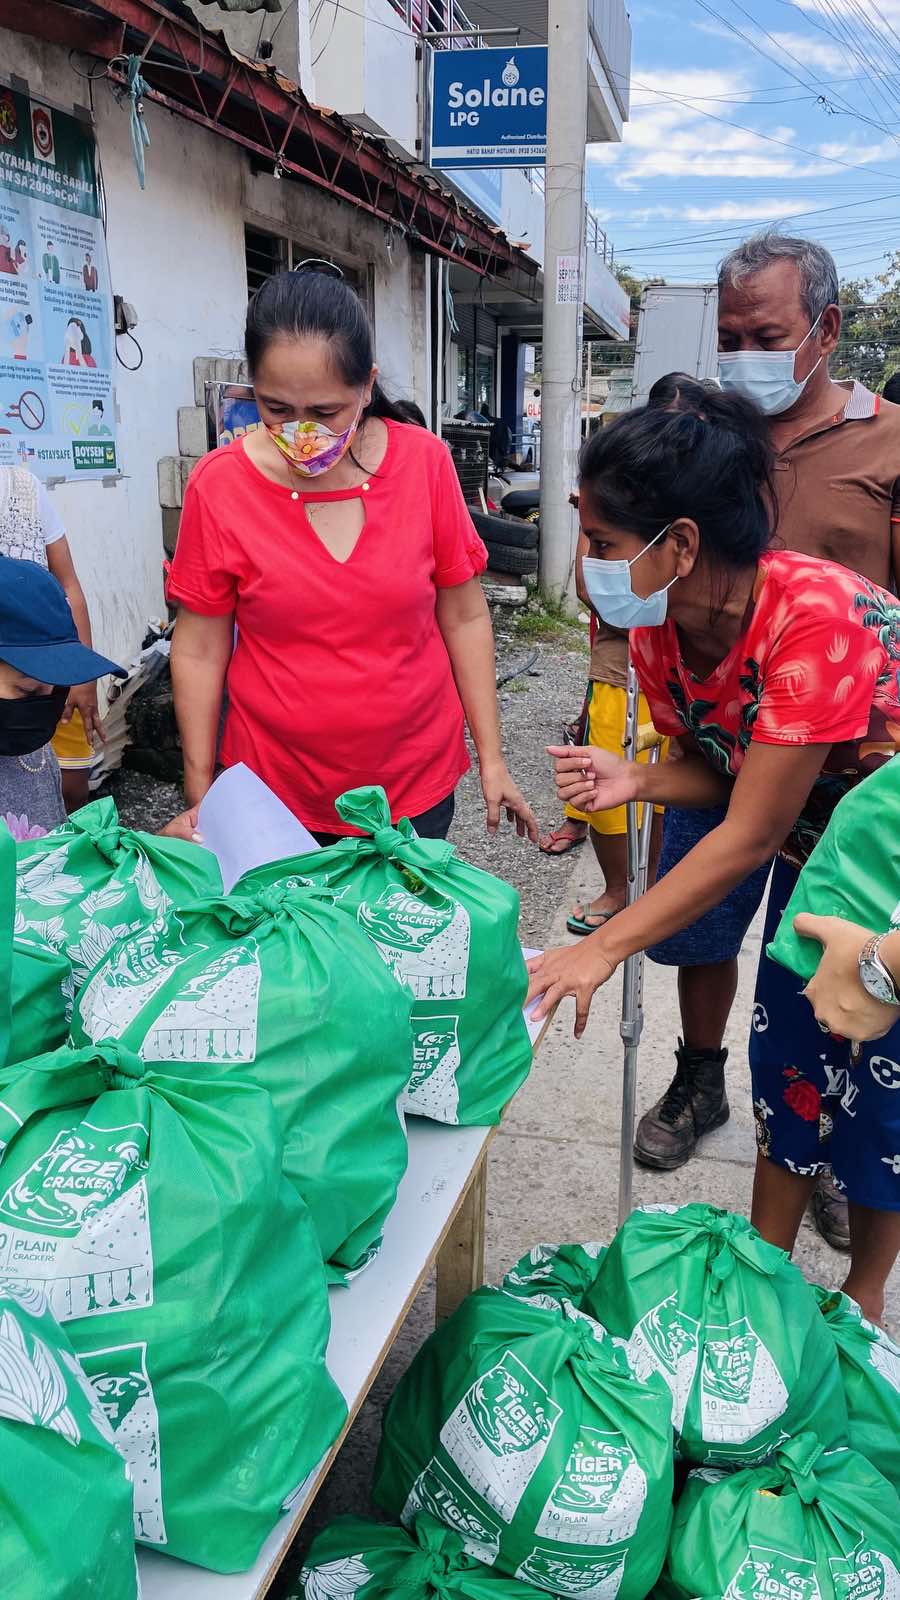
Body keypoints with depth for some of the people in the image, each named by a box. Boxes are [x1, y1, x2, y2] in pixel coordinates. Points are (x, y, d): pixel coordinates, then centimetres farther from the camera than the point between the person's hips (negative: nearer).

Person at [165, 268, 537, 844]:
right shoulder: (220, 485, -11)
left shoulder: (425, 462, -8)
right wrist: (200, 796, -2)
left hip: (416, 781, 1)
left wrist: (491, 759, 0)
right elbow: (200, 650, -4)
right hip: (275, 787, 0)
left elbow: (464, 617, -1)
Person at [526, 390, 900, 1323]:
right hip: (818, 840, 6)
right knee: (784, 1047, 11)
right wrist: (636, 780, -22)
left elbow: (751, 837, -32)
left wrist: (601, 950, -30)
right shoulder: (658, 633, -14)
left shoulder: (813, 617, -37)